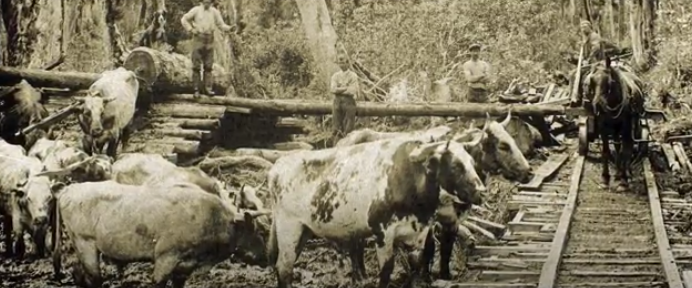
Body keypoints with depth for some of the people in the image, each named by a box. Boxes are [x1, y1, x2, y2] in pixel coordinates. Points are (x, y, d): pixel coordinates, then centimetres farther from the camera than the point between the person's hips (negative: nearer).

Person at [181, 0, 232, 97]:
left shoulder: (215, 12, 4)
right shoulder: (196, 10, -1)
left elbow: (221, 25, 3)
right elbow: (184, 19, 3)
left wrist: (230, 28, -16)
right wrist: (191, 30, -8)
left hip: (209, 40, 2)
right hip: (198, 39, -2)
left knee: (208, 65, 1)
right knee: (196, 65, -2)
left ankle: (208, 88, 2)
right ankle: (196, 89, 2)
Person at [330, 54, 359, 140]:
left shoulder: (353, 76, 2)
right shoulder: (335, 76, 12)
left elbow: (352, 91, -8)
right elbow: (333, 89, -2)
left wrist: (338, 89, -4)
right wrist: (346, 88, -8)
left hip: (349, 101, -3)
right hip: (337, 101, 3)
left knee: (348, 127, -6)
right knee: (337, 126, 1)